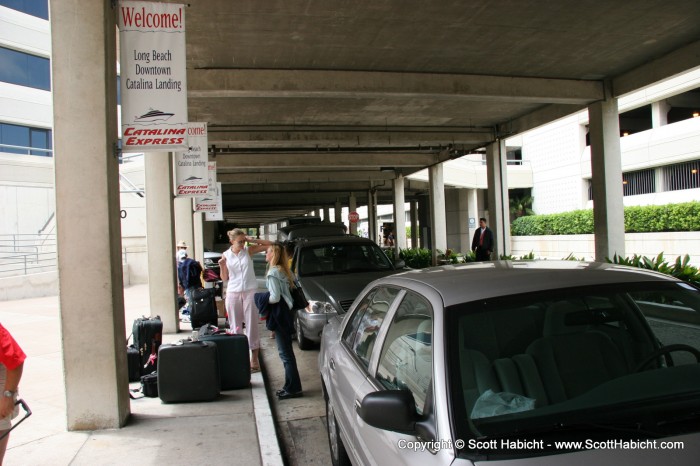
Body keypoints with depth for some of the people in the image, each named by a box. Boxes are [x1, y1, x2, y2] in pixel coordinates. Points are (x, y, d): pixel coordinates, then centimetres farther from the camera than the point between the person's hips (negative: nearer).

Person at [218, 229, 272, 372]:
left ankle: (254, 358, 10)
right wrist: (222, 266, -13)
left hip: (250, 292, -1)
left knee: (252, 325, 3)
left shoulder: (249, 250, -1)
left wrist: (252, 240, -11)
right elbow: (224, 278, 6)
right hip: (233, 294, 1)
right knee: (235, 326, 8)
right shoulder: (226, 255, 1)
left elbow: (270, 244, -3)